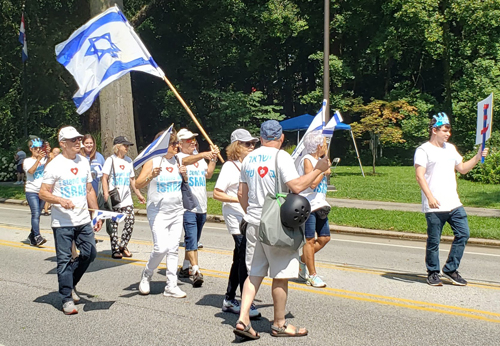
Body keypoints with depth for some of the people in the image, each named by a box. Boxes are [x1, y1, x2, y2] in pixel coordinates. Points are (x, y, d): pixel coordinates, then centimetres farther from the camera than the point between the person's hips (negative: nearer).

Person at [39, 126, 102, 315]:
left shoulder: (84, 162, 11)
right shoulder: (55, 165, -8)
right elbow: (43, 193, -8)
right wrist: (60, 201, -25)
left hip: (84, 220, 6)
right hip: (62, 223, -6)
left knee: (90, 254, 7)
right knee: (64, 260, -1)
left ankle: (70, 283, 29)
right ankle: (67, 299, 8)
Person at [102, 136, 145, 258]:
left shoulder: (128, 161, 15)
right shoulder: (111, 160, -1)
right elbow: (105, 178, -7)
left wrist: (138, 194, 20)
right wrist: (106, 194, -18)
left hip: (126, 198, 5)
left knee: (131, 220, -5)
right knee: (114, 223, 0)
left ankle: (123, 246, 10)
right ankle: (115, 250, 7)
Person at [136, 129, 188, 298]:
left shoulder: (176, 161, 8)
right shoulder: (152, 161, -7)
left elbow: (186, 182, 19)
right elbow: (138, 184, -9)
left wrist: (184, 174, -1)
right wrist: (151, 176, -26)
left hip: (177, 212, 5)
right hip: (158, 212, -5)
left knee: (173, 249, 5)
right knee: (161, 248, -13)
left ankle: (171, 286, 11)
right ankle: (146, 275, 14)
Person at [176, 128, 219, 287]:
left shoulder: (200, 158, 17)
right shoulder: (178, 157, -4)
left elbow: (208, 175, 7)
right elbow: (186, 161, -28)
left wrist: (213, 158, -3)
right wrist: (203, 155, -43)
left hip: (201, 206, 7)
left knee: (193, 239, 15)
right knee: (191, 238, -14)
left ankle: (185, 268, 29)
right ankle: (196, 271, -17)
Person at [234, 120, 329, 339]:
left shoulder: (249, 158, 10)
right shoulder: (281, 157, -10)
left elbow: (241, 193, 14)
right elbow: (297, 186, -21)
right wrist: (318, 169, -10)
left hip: (253, 222, 6)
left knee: (254, 273, 12)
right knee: (281, 275, 5)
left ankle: (243, 319, 3)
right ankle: (279, 324, 16)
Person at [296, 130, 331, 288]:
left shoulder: (319, 160, 16)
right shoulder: (307, 160, -11)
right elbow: (312, 183, -22)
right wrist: (324, 172, -10)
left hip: (319, 205, 9)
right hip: (307, 205, -9)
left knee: (324, 238, 8)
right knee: (310, 240, -2)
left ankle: (302, 261, 26)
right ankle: (312, 275, 5)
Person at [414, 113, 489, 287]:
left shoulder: (451, 148, 18)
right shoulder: (423, 150, -4)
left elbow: (462, 168, 26)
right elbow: (419, 175, -12)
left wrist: (477, 157, 12)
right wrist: (430, 197, -21)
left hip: (454, 203, 7)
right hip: (434, 207, -7)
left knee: (463, 234, 2)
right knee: (433, 241, 2)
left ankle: (450, 269, 15)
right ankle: (433, 272, 18)